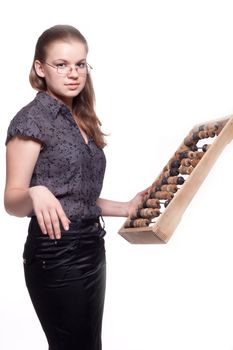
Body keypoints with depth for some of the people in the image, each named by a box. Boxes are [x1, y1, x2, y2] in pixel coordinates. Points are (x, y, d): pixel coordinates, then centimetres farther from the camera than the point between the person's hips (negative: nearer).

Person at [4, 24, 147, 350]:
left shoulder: (82, 120, 12)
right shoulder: (32, 118, -11)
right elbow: (12, 201, -15)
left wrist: (126, 208, 10)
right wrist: (35, 193, -36)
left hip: (91, 247, 8)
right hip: (56, 253, -8)